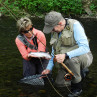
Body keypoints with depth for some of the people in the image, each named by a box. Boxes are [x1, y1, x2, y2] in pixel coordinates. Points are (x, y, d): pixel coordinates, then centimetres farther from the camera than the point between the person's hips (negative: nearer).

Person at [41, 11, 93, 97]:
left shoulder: (75, 25, -21)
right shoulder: (55, 32, 1)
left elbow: (85, 48, -29)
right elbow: (54, 52, 13)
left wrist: (65, 55, -39)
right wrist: (49, 68, 7)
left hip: (83, 58, -7)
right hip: (66, 62, 7)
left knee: (71, 59, -37)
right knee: (59, 83, -5)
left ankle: (77, 88, -14)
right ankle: (80, 72, 21)